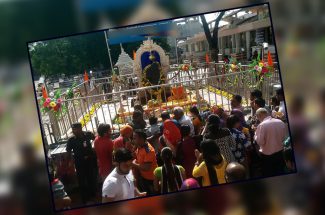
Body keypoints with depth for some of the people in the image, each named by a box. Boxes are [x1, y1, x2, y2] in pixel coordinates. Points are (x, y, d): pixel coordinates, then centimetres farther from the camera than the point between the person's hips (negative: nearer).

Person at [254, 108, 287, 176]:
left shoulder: (262, 125, -20)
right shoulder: (281, 122, -2)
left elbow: (260, 142, -18)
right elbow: (284, 137, 10)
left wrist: (256, 133, -3)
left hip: (267, 155, -5)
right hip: (280, 153, 5)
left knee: (268, 175, 10)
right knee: (280, 173, 19)